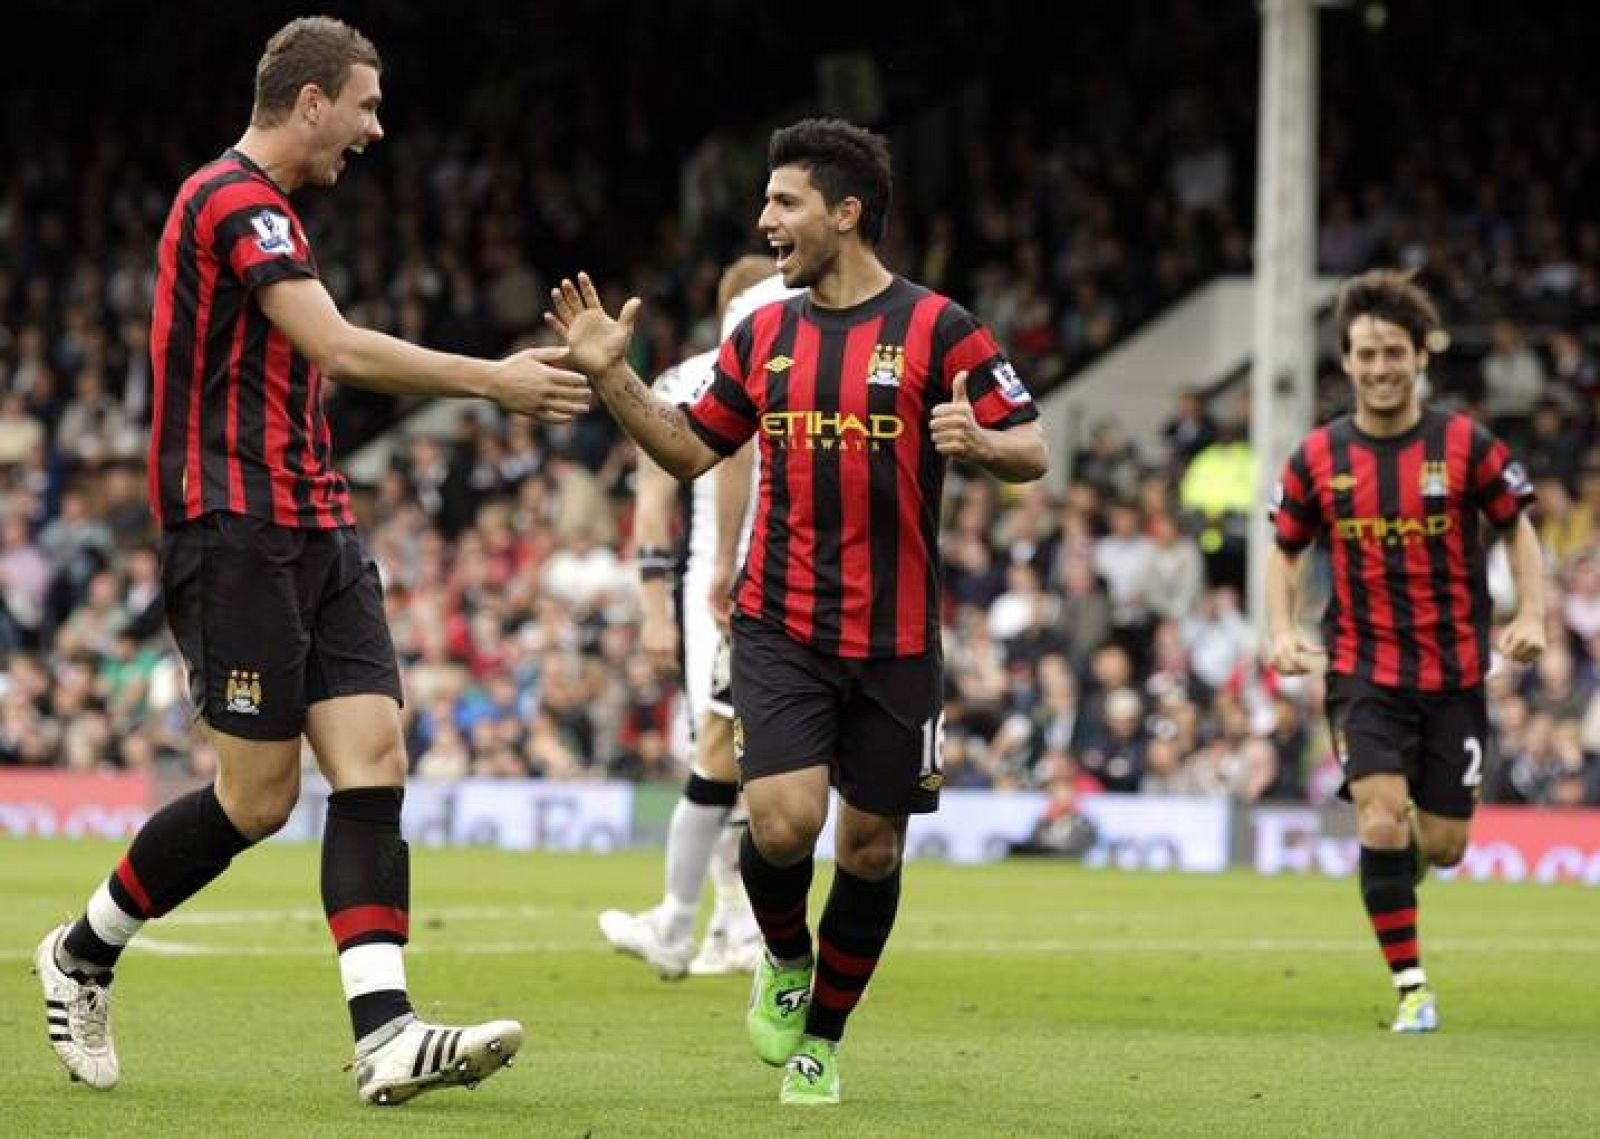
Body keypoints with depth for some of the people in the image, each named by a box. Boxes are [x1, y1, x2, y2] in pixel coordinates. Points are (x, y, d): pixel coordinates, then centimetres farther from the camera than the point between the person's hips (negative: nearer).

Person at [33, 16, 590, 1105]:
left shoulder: (263, 207, 19)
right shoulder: (233, 201, -13)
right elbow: (337, 348, -24)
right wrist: (494, 379, -19)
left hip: (314, 530, 9)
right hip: (235, 533, -9)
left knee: (375, 759, -6)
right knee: (260, 794, -5)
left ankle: (386, 1032, -14)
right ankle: (82, 954, 16)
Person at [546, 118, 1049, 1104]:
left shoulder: (935, 328, -5)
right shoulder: (765, 333, 8)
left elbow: (1033, 451, -5)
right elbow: (692, 449, 17)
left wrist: (979, 442, -26)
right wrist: (613, 376, 5)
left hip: (896, 640, -2)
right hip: (781, 628, 2)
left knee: (872, 846, 5)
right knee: (783, 821, -17)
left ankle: (821, 1038, 24)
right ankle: (785, 961, 15)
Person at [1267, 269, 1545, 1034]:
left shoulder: (1465, 445, -6)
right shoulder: (1318, 458, -2)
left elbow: (1517, 528, 6)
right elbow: (1285, 550, 11)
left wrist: (1531, 614, -8)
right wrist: (1282, 632, -5)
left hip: (1454, 674, 0)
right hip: (1364, 673, 0)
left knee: (1443, 846, 5)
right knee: (1382, 821, -18)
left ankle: (1403, 857, 44)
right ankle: (1411, 987, -7)